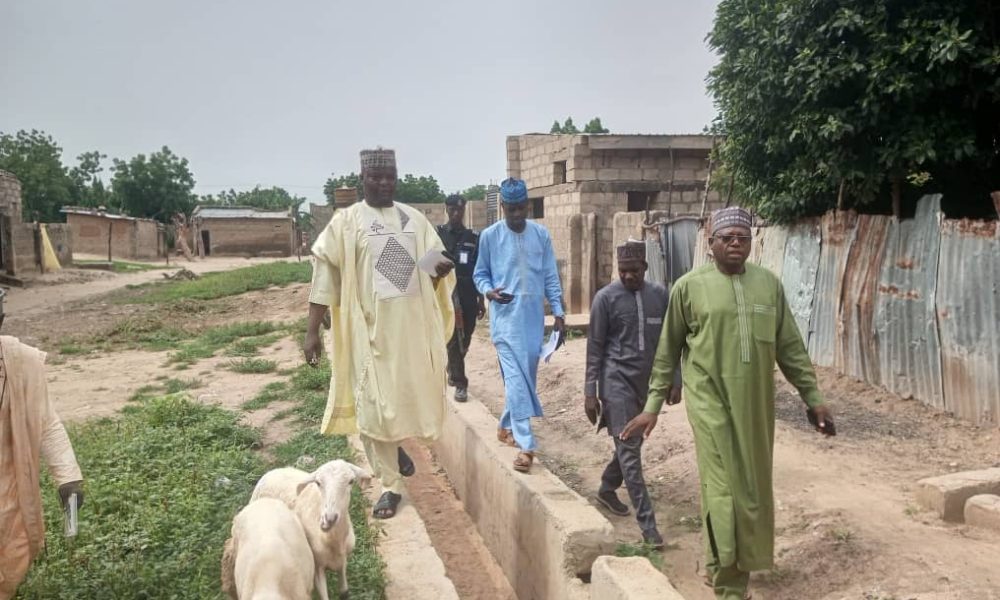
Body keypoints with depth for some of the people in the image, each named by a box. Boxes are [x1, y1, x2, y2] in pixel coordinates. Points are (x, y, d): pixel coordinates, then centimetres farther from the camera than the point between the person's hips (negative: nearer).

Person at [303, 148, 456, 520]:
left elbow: (436, 267, 12)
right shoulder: (346, 221, -1)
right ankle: (390, 486, 12)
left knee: (415, 395, 12)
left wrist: (443, 268, -14)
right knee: (373, 405, -1)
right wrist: (312, 331, -8)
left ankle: (396, 445, 44)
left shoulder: (415, 219, 10)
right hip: (370, 327, -3)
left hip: (413, 325, 4)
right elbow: (325, 275, -3)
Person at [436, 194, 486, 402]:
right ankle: (460, 383, -2)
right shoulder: (438, 234, 1)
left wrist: (481, 299, 11)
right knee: (454, 339, -6)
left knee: (465, 339, 10)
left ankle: (452, 370, 34)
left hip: (469, 297, 4)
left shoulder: (473, 238, 10)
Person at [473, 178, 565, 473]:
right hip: (506, 318, -4)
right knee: (516, 379, -11)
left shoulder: (541, 235, 5)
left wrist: (559, 313, 3)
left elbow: (551, 277, 8)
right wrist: (489, 291, -16)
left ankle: (506, 426, 32)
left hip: (534, 318, 4)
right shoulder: (489, 236, -2)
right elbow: (480, 274, 5)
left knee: (524, 377, 12)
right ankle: (526, 445, -12)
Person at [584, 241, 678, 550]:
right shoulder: (606, 298, -9)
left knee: (632, 444, 16)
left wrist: (675, 379, 7)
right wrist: (590, 391, -8)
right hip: (618, 381, -5)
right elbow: (595, 347, -6)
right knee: (630, 449, -7)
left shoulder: (660, 294, 2)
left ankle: (607, 489, 41)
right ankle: (647, 523, -5)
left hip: (649, 382, 5)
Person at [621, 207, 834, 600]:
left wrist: (813, 398, 9)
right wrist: (653, 405, 1)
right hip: (710, 400, -4)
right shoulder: (689, 286, -2)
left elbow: (790, 348, 11)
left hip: (755, 404, 4)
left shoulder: (770, 284, 7)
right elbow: (668, 352, 3)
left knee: (751, 487, 11)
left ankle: (727, 568, 31)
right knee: (724, 488, -4)